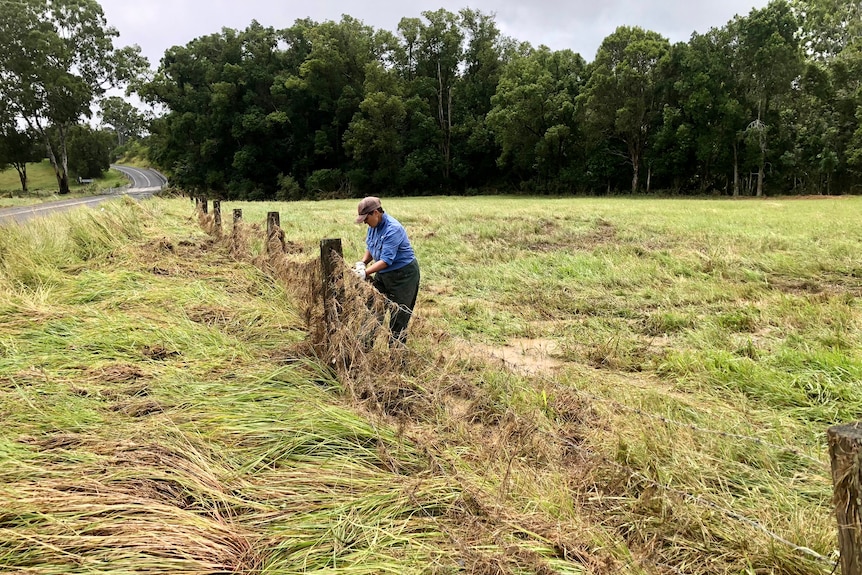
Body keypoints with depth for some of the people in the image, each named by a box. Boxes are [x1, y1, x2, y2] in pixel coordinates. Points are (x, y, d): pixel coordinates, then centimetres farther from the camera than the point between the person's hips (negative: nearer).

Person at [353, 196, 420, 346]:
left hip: (403, 274, -9)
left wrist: (365, 273, -35)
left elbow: (386, 260, -30)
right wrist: (362, 263, -6)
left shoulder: (393, 229, -28)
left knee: (399, 315, 0)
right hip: (383, 273, 9)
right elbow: (370, 248, 12)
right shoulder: (373, 226, -2)